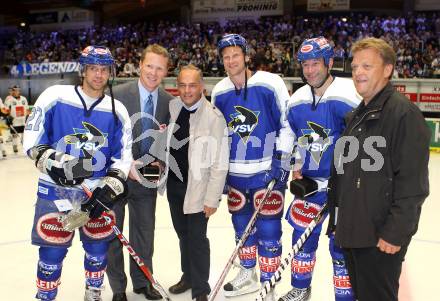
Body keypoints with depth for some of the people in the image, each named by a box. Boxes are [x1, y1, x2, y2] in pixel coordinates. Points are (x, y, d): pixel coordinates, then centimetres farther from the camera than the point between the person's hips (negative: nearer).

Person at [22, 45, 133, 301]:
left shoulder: (117, 110, 1)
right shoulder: (55, 96, -5)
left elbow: (123, 154, 2)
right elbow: (32, 140, -5)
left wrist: (110, 188, -8)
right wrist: (55, 164, -19)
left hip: (98, 189, 2)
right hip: (55, 189, -2)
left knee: (98, 248, 11)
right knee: (52, 251, 3)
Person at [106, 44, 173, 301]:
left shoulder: (169, 101, -1)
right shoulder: (119, 94, -12)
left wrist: (160, 160, -10)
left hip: (147, 176, 3)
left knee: (145, 232, 15)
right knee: (112, 234, 11)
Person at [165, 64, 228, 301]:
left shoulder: (214, 117, -19)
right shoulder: (172, 107, -3)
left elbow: (219, 163, -16)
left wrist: (212, 199, -14)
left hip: (197, 188, -5)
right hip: (174, 184, 5)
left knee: (197, 239, 4)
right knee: (183, 234, 20)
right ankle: (188, 276, 42)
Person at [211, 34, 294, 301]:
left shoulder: (271, 83, -10)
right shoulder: (219, 92, 4)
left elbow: (288, 123, -6)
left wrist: (281, 158, -11)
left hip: (267, 171, -4)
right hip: (235, 172, 5)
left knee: (268, 229, -1)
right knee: (242, 226, 17)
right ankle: (248, 275, 38)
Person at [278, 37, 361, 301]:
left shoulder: (348, 96, -17)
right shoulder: (297, 101, 4)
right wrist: (296, 170, 6)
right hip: (310, 181, 6)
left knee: (341, 244, 2)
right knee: (303, 234, 15)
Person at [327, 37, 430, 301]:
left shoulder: (404, 113, -15)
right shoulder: (356, 116, 13)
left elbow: (412, 182, -20)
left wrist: (396, 232, -20)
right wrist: (337, 219, 17)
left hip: (382, 236, -8)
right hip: (352, 231, 8)